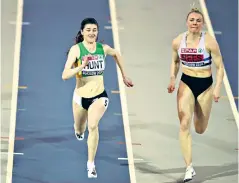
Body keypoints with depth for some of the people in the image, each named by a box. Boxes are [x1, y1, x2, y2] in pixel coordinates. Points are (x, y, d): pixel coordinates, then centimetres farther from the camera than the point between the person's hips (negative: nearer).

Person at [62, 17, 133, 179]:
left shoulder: (103, 48, -6)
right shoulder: (76, 49, -15)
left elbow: (116, 54, 19)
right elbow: (65, 75, -23)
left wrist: (124, 76, 21)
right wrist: (82, 65, -37)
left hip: (99, 95, 0)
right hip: (81, 96, 0)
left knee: (93, 125, -26)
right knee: (79, 130, 22)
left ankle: (91, 165, -13)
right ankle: (79, 130, 63)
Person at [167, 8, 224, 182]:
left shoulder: (209, 41, -14)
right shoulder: (178, 41, -6)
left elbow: (220, 67, -9)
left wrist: (217, 88, -20)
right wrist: (172, 79, -2)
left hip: (205, 85, -1)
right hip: (186, 84, 1)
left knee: (200, 130, 10)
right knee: (184, 125, -14)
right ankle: (189, 168, -9)